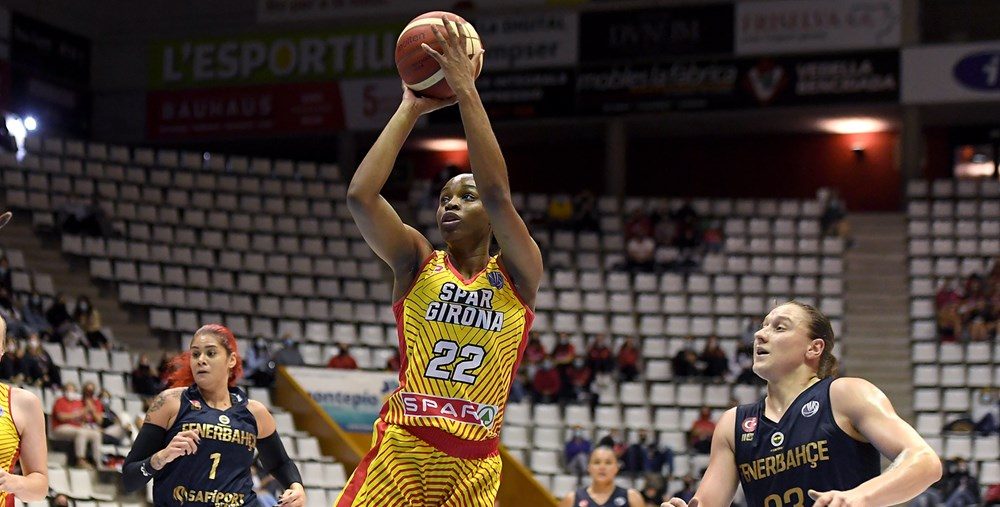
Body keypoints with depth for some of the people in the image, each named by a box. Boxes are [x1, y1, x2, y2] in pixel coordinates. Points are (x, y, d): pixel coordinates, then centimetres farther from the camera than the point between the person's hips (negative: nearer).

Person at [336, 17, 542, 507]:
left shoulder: (518, 275, 4)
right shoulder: (418, 264, 8)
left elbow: (498, 195, -13)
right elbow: (360, 195, -7)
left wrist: (466, 92, -13)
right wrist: (412, 107, -4)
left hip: (473, 468, 0)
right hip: (401, 450, 0)